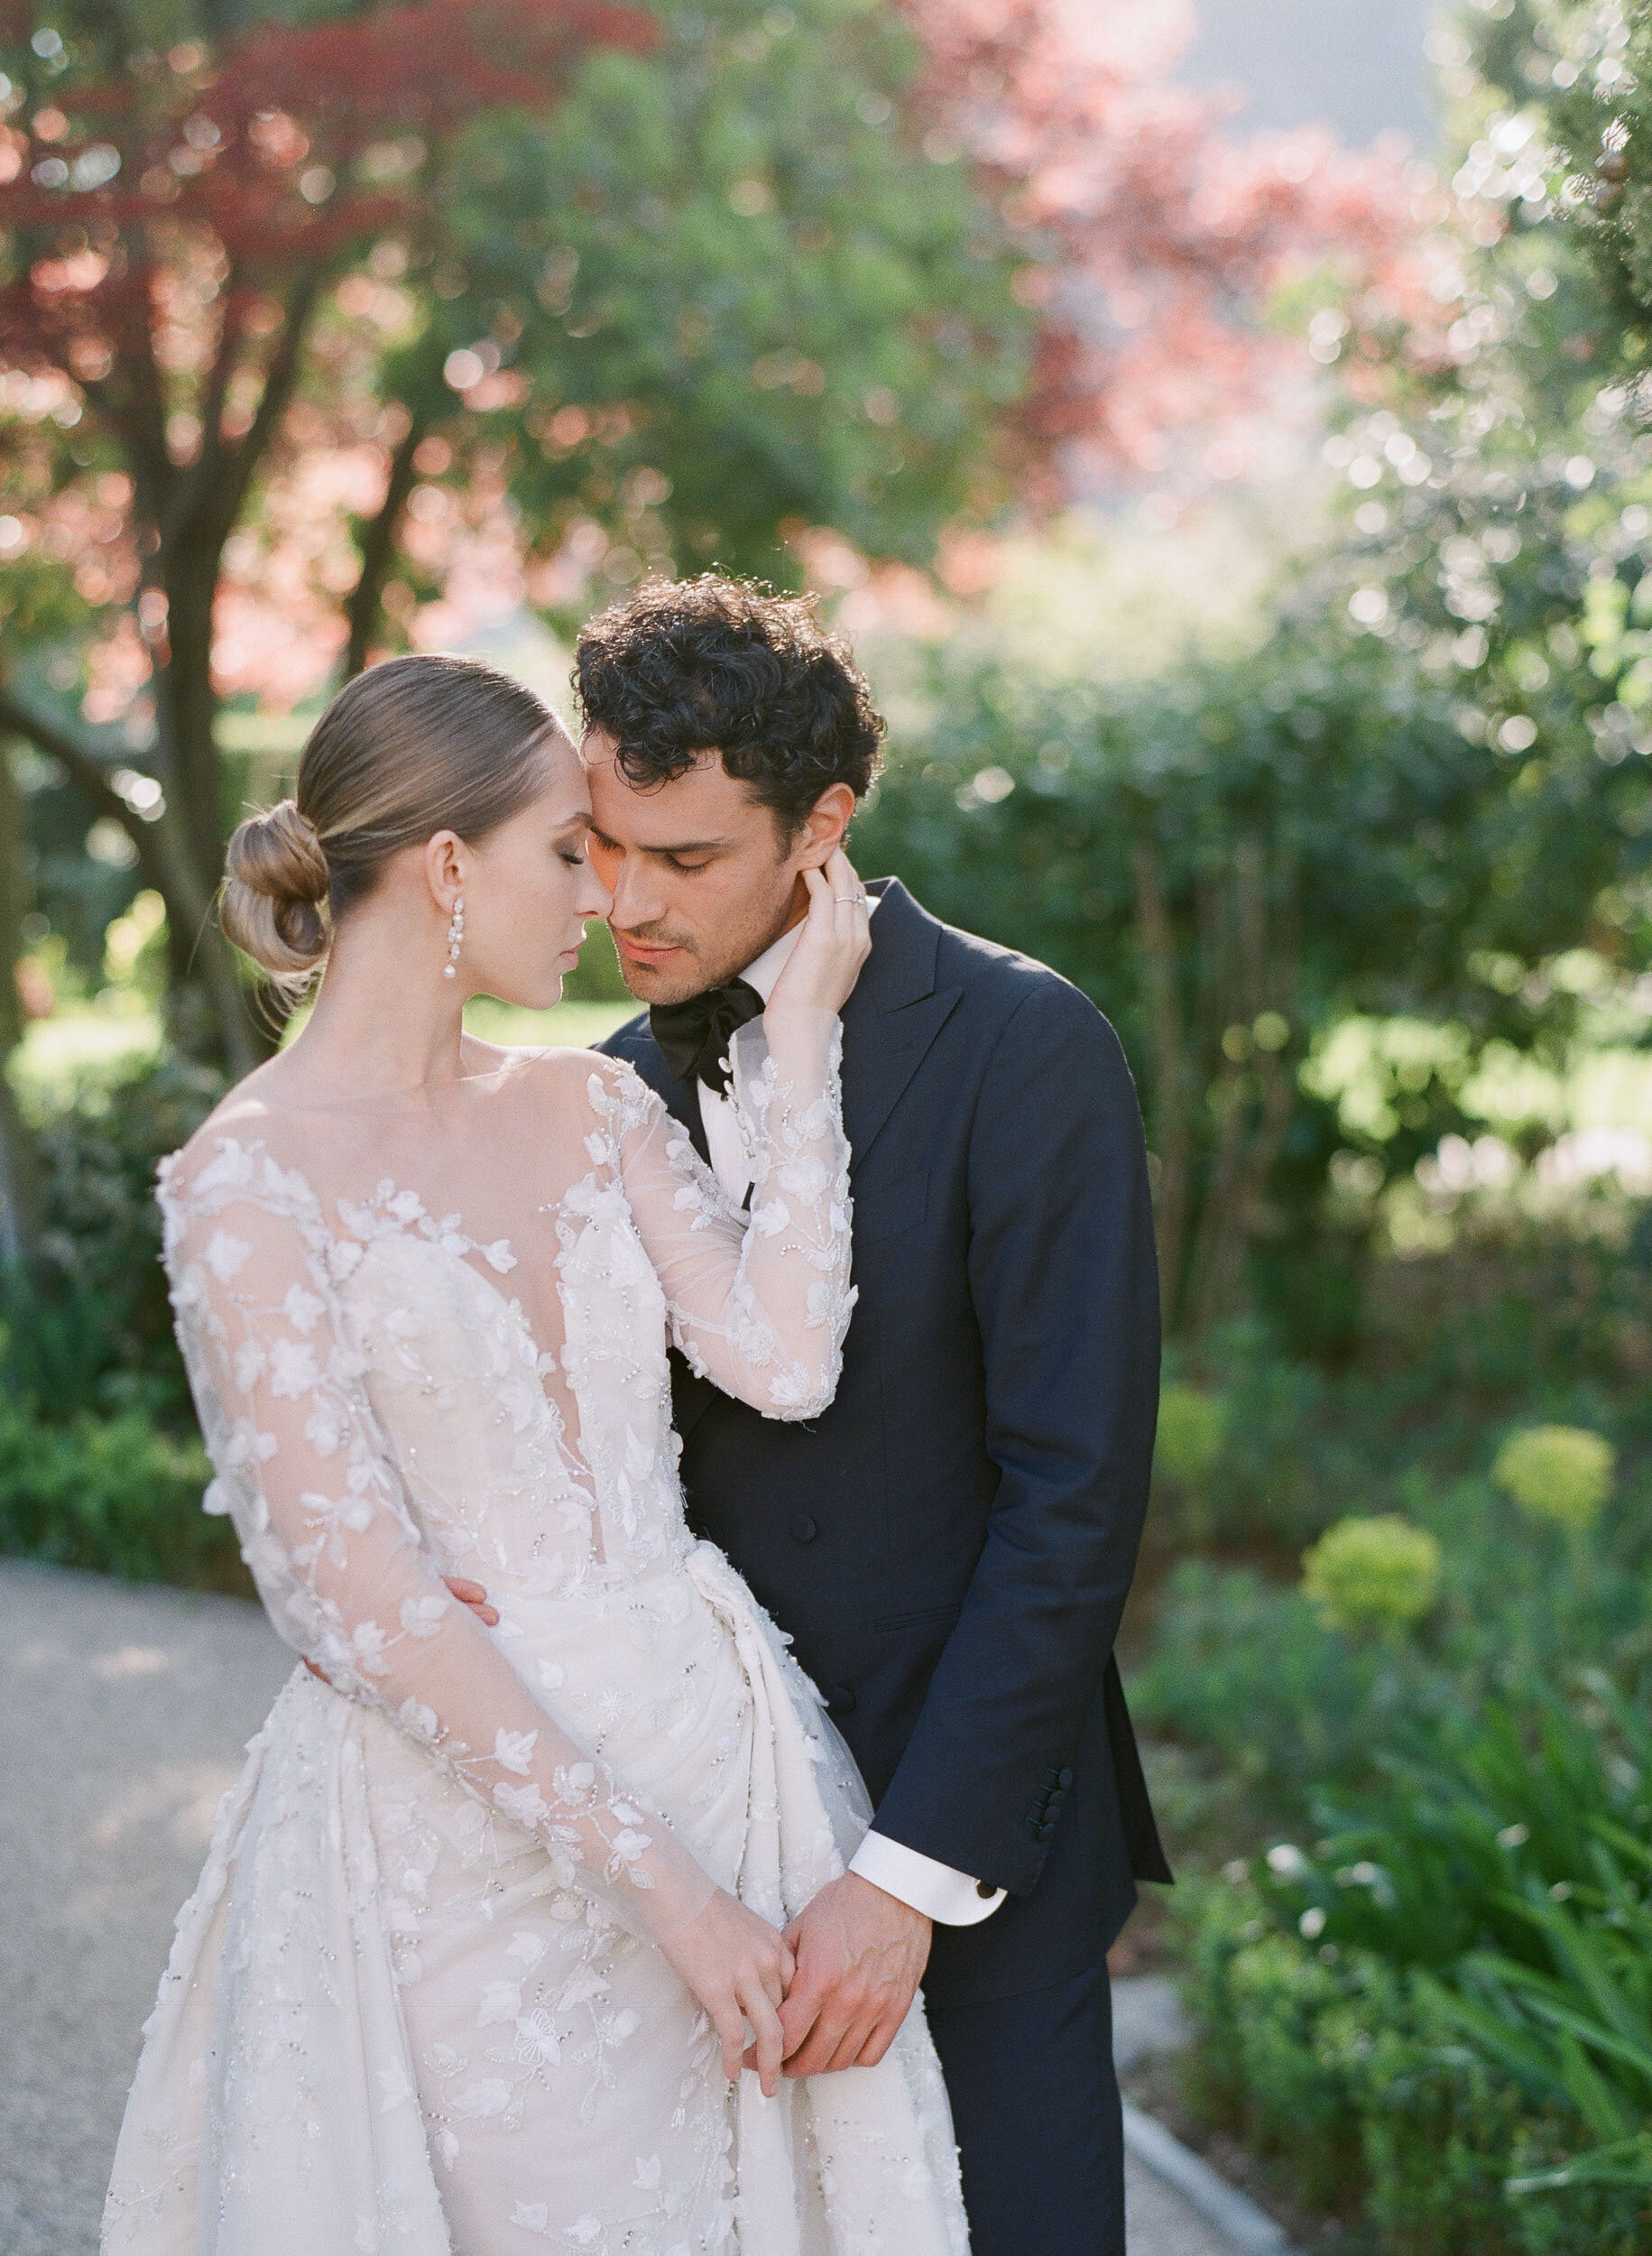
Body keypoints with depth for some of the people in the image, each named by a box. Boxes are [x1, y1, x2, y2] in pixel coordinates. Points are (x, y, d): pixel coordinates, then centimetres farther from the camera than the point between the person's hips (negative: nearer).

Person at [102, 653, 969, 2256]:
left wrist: (799, 1035, -6)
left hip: (711, 1751, 6)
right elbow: (357, 1596, -17)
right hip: (458, 1813, -5)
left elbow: (780, 1363, -8)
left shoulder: (590, 1111, 7)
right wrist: (658, 1878, -19)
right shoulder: (247, 1183, -11)